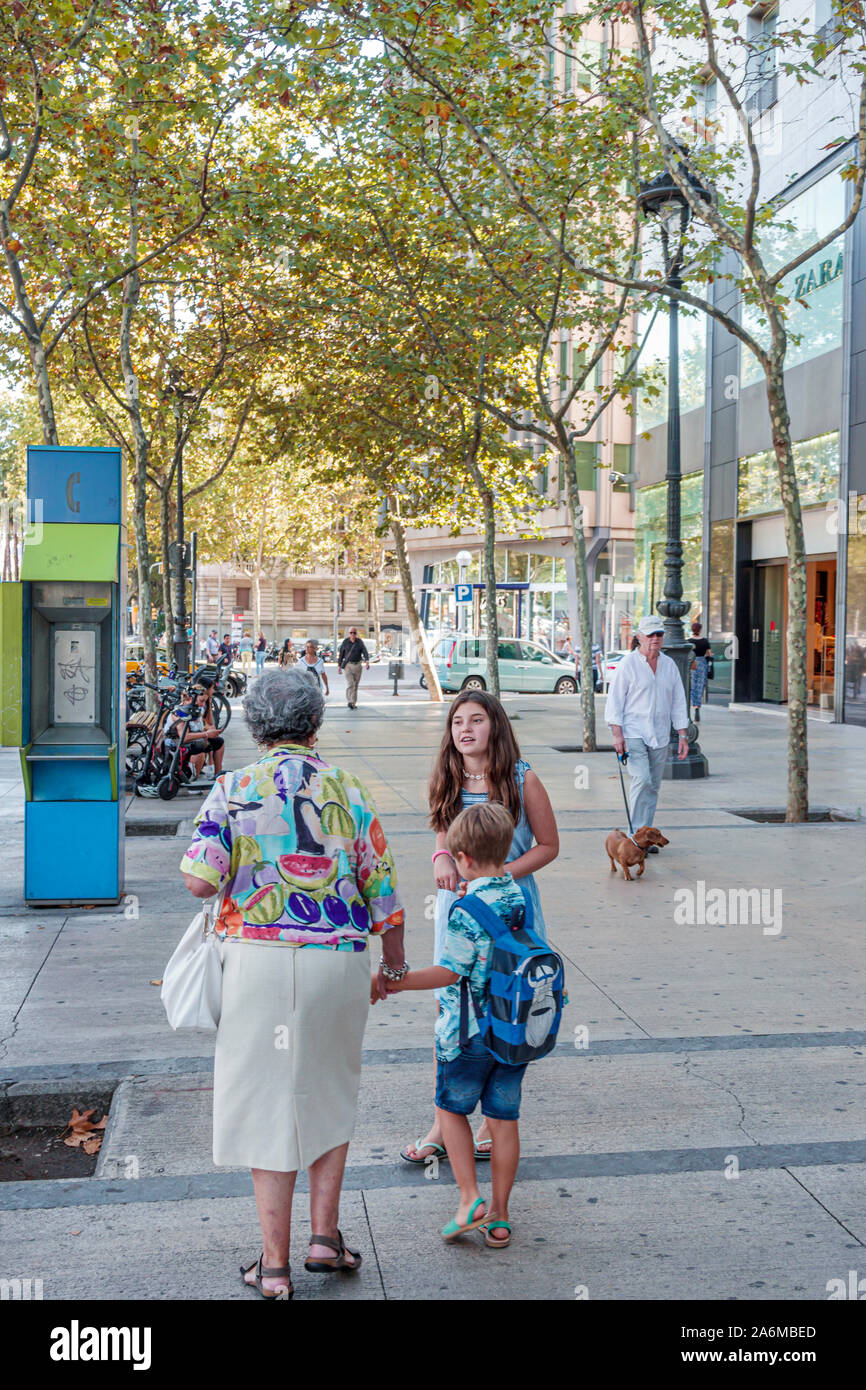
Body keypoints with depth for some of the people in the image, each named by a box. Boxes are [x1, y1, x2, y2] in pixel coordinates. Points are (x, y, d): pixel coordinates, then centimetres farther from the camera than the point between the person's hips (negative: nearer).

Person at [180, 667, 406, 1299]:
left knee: (268, 1101, 9)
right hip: (338, 958, 1)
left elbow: (200, 880, -11)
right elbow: (384, 890, 4)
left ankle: (274, 1262, 14)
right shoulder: (349, 790, 2)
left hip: (259, 958, -1)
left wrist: (238, 868, 12)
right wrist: (395, 967, 17)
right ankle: (325, 1233, 20)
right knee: (330, 1092, 21)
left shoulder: (235, 789, -2)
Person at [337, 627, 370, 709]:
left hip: (357, 665, 2)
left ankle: (354, 703, 19)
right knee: (350, 683, -16)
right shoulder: (345, 642, -3)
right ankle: (349, 701, -22)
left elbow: (365, 652, -12)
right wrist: (339, 665, 3)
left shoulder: (359, 642, -1)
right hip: (348, 665, -2)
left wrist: (367, 662, -28)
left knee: (356, 685, 9)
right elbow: (340, 654, 4)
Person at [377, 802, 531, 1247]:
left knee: (451, 1108, 15)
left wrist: (394, 982, -12)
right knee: (504, 1118, 12)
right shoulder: (520, 898, 0)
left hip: (468, 1031, -5)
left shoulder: (466, 910, -20)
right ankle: (499, 1214, 20)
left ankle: (470, 1198, 9)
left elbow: (450, 973, -19)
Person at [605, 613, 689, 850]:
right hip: (633, 733, -5)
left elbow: (678, 703, 15)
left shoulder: (669, 665, 12)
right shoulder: (628, 663, -3)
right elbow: (615, 700, -5)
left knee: (653, 786, 5)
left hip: (660, 736, 5)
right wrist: (617, 734, -13)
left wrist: (683, 736, 9)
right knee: (642, 780, -18)